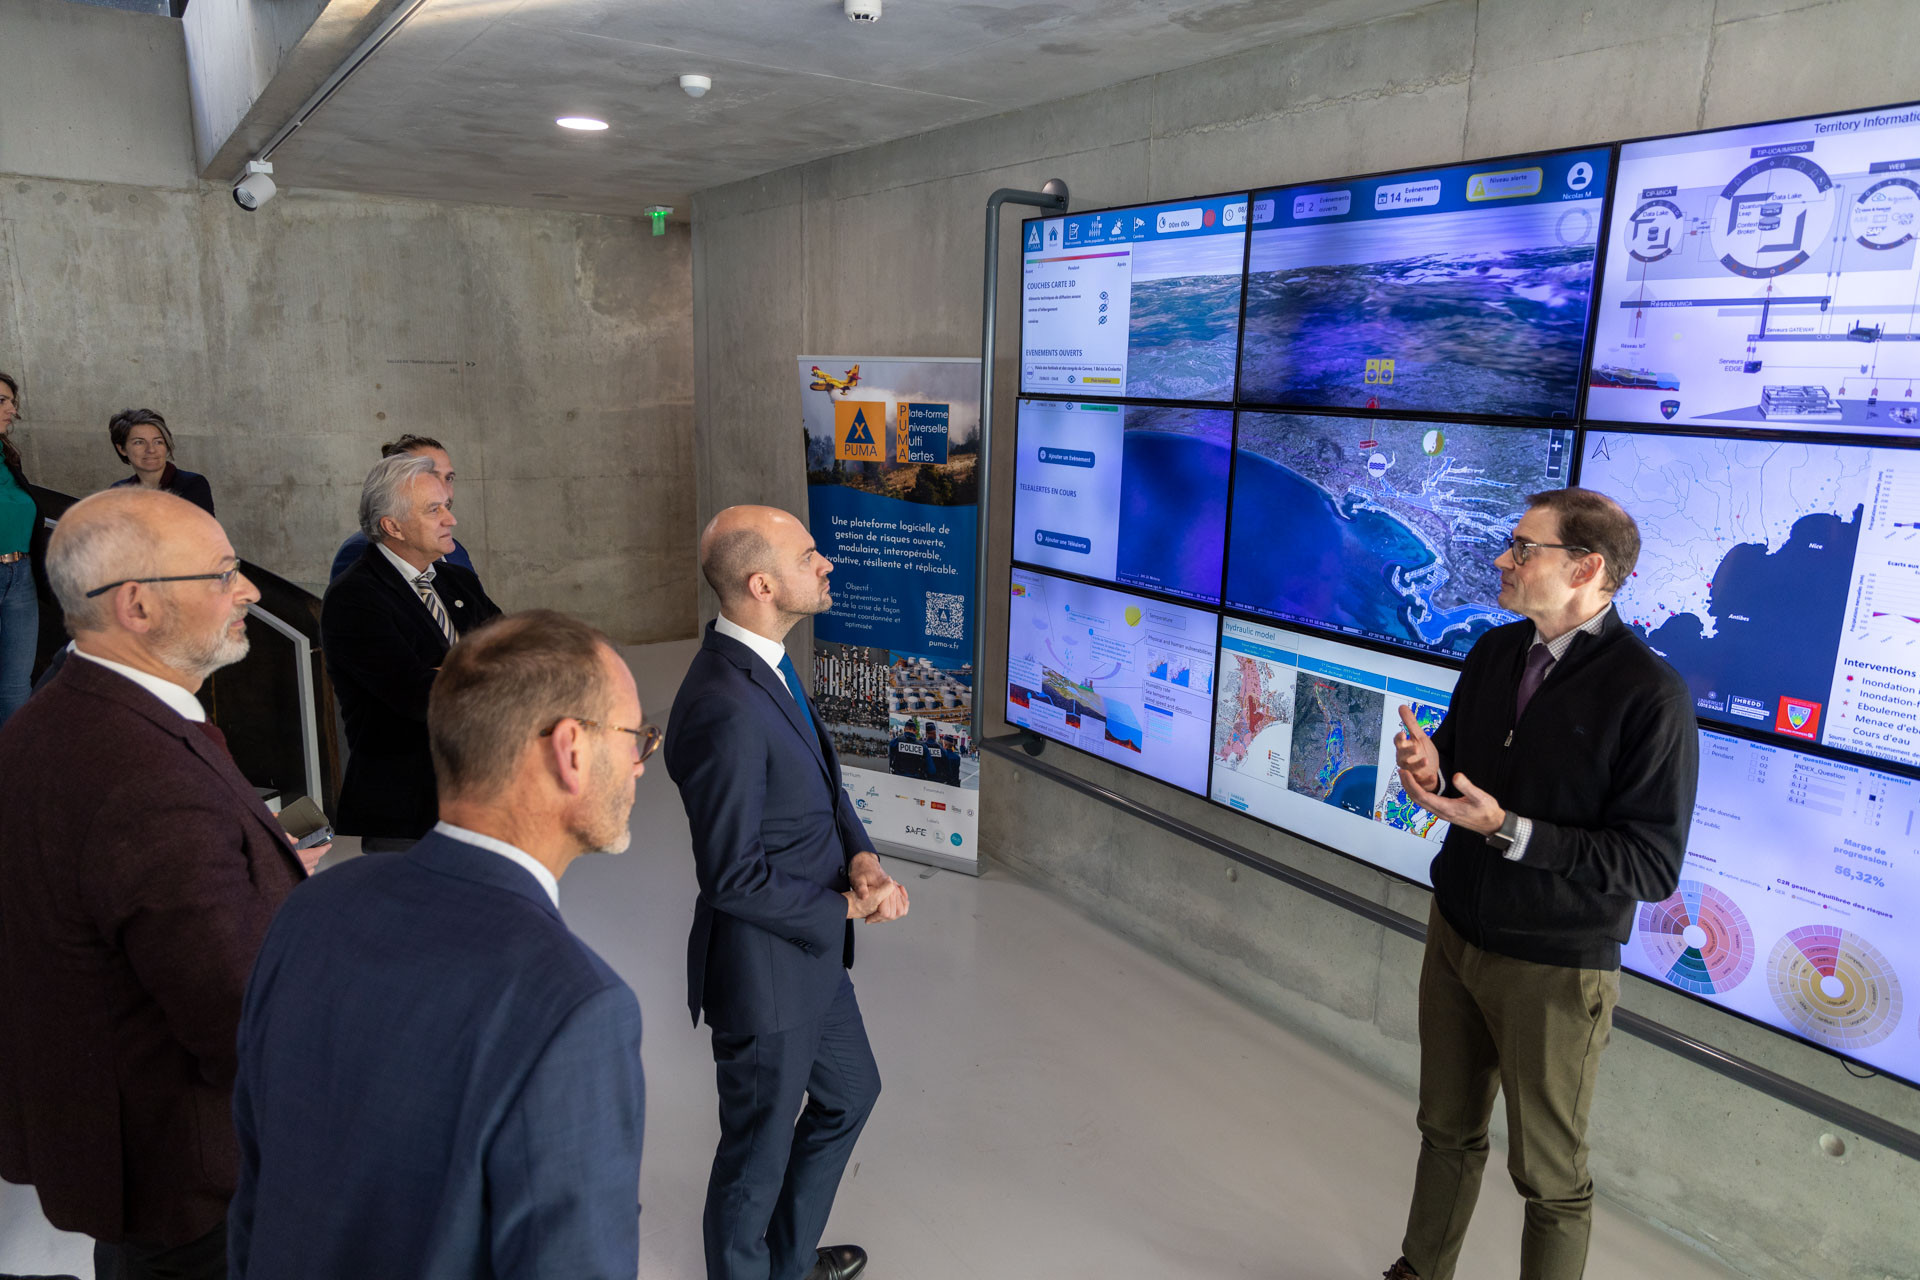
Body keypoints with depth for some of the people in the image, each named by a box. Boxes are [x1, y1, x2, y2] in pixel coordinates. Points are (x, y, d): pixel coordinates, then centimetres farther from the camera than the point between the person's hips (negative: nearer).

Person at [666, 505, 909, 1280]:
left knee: (850, 1094, 28)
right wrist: (847, 907, -14)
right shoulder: (725, 711, -32)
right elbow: (733, 879, -27)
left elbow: (820, 778, 9)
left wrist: (861, 856, -8)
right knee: (760, 1149, 15)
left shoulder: (763, 663, -2)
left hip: (813, 952, 10)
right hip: (765, 971, -10)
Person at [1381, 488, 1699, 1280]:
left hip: (1555, 973, -6)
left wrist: (1508, 830, -27)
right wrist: (1431, 769, -10)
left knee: (1549, 1176, 12)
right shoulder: (1495, 652, 2)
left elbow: (1654, 865, -20)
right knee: (1447, 1132, 23)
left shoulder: (1651, 694, -19)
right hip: (1455, 935, 6)